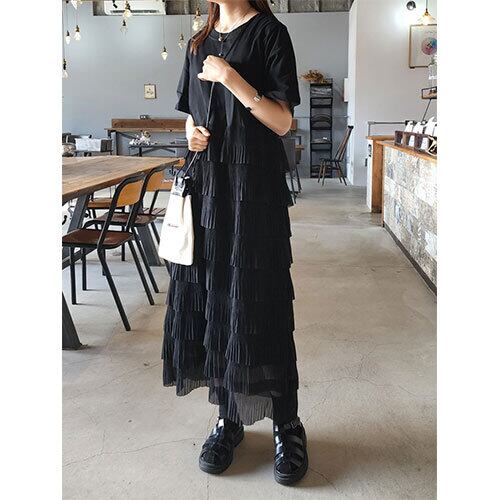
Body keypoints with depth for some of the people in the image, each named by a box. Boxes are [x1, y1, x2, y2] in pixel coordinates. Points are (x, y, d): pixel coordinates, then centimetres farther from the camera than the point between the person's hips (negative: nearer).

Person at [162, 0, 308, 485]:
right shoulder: (199, 43, 18)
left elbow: (283, 121, -6)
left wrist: (232, 79, -16)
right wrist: (192, 133, 3)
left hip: (253, 186, -6)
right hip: (205, 181, 6)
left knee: (258, 303, -5)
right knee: (207, 296, 6)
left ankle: (286, 425, 11)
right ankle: (228, 418, 21)